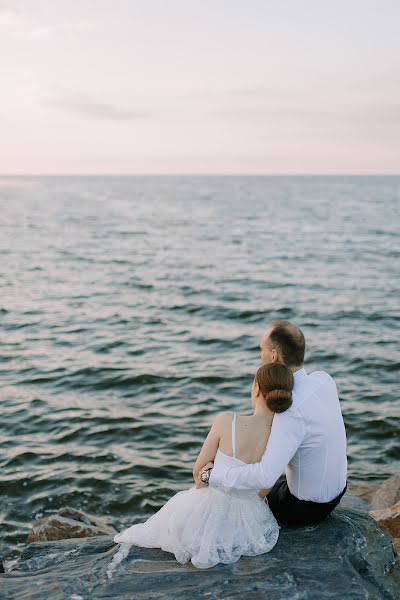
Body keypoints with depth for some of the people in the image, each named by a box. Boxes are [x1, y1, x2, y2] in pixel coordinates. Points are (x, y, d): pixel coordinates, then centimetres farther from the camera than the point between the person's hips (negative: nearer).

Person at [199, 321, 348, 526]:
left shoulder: (293, 412, -35)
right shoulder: (323, 379, -11)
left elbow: (265, 476, -41)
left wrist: (213, 474, -29)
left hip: (306, 507, -7)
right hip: (334, 489, 7)